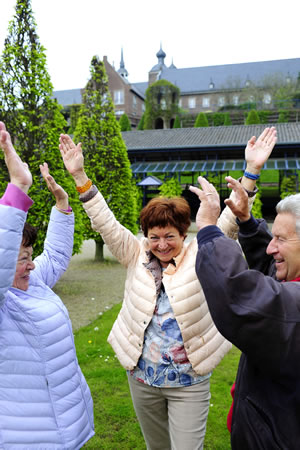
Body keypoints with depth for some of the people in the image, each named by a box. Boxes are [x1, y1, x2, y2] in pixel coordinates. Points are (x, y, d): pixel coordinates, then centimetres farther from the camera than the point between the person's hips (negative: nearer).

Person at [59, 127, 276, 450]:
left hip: (189, 382, -2)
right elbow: (106, 224, -11)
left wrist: (251, 171, -28)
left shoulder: (199, 255, -9)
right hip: (142, 377, 3)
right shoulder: (136, 256, -4)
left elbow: (228, 223, -18)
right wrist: (79, 175, -18)